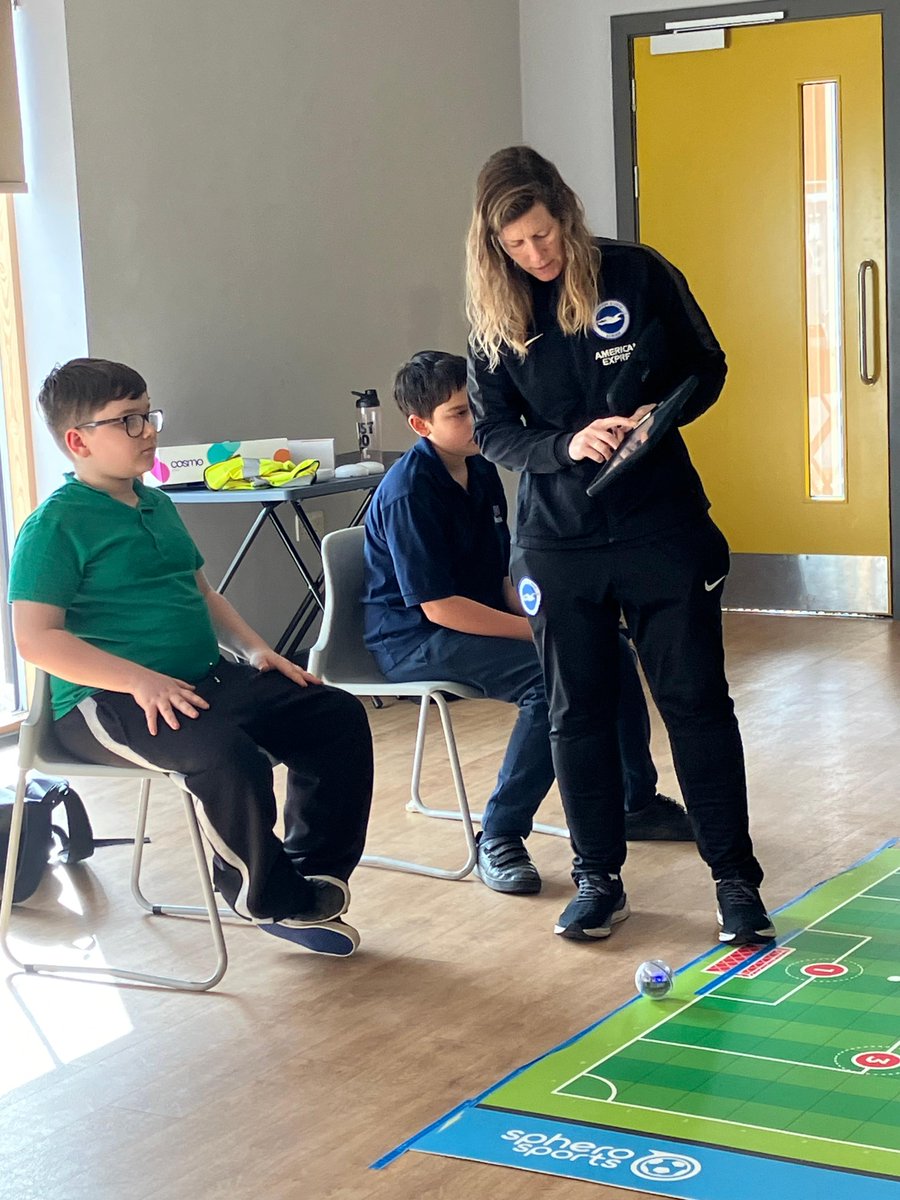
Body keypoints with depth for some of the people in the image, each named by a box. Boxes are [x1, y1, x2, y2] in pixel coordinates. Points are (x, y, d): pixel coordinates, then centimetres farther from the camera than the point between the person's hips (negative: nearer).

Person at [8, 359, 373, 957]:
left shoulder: (158, 506, 17)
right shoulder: (56, 524, -9)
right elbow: (36, 638, -17)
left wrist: (255, 649, 8)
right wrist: (140, 680, -25)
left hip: (203, 678, 9)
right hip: (106, 700, -9)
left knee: (339, 716, -2)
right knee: (227, 753, -35)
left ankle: (312, 874, 8)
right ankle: (266, 897, -9)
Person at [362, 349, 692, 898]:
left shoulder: (482, 472, 7)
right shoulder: (408, 492, -20)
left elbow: (502, 578, 13)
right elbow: (438, 607, -24)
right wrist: (538, 630, -21)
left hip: (485, 619, 9)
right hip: (415, 640, -9)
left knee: (610, 648, 1)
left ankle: (638, 801, 18)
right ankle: (499, 837, -22)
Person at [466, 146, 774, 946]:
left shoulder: (639, 275, -6)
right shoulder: (496, 316, -1)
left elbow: (707, 367, 4)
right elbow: (494, 431, 0)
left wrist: (659, 413, -16)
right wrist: (567, 444, -19)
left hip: (663, 527, -2)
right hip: (558, 541, 2)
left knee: (698, 700, 2)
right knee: (579, 712, 7)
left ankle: (737, 879, 11)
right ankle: (600, 879, 21)